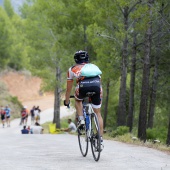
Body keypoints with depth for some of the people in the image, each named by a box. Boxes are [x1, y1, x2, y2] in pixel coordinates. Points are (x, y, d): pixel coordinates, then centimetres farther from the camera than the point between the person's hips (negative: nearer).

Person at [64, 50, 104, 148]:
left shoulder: (73, 69, 31)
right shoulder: (94, 67, 37)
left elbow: (69, 89, 38)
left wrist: (67, 101, 52)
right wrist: (100, 97, 60)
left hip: (83, 85, -2)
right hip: (96, 86, 2)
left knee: (78, 100, 33)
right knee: (98, 113, 14)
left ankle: (81, 119, 12)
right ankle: (101, 139, 10)